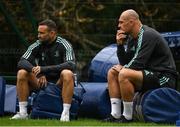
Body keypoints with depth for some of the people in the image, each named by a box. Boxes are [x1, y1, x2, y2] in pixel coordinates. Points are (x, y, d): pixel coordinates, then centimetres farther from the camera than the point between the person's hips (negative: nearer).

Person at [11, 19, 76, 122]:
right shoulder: (37, 46, 0)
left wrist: (44, 69, -35)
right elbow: (22, 62, -9)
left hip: (59, 83, -4)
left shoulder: (64, 45, -11)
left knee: (67, 74, -35)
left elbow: (71, 65, -27)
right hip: (42, 83, 4)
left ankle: (66, 113, -35)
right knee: (22, 73, -18)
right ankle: (23, 112, -17)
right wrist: (38, 73, -28)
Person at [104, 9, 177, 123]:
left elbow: (139, 63, -22)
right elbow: (125, 62, 13)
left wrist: (123, 68, -6)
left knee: (124, 74, -29)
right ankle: (115, 115, -1)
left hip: (163, 77, -10)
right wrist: (120, 44, 1)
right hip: (150, 74, 10)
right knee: (112, 73, 8)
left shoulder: (148, 35, -16)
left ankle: (128, 116, -20)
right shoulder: (132, 38, 13)